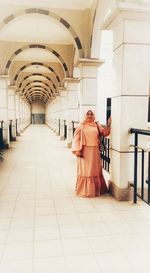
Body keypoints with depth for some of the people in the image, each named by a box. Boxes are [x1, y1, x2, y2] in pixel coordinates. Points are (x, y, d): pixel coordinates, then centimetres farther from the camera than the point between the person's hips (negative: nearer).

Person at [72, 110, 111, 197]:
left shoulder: (97, 125, 8)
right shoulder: (81, 126, 0)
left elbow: (104, 133, 2)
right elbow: (77, 138, -4)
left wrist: (108, 125, -12)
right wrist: (77, 150, -13)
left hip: (95, 151, 3)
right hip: (84, 151, -2)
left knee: (95, 169, 10)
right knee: (84, 170, 4)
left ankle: (95, 189, 26)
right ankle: (84, 190, 16)